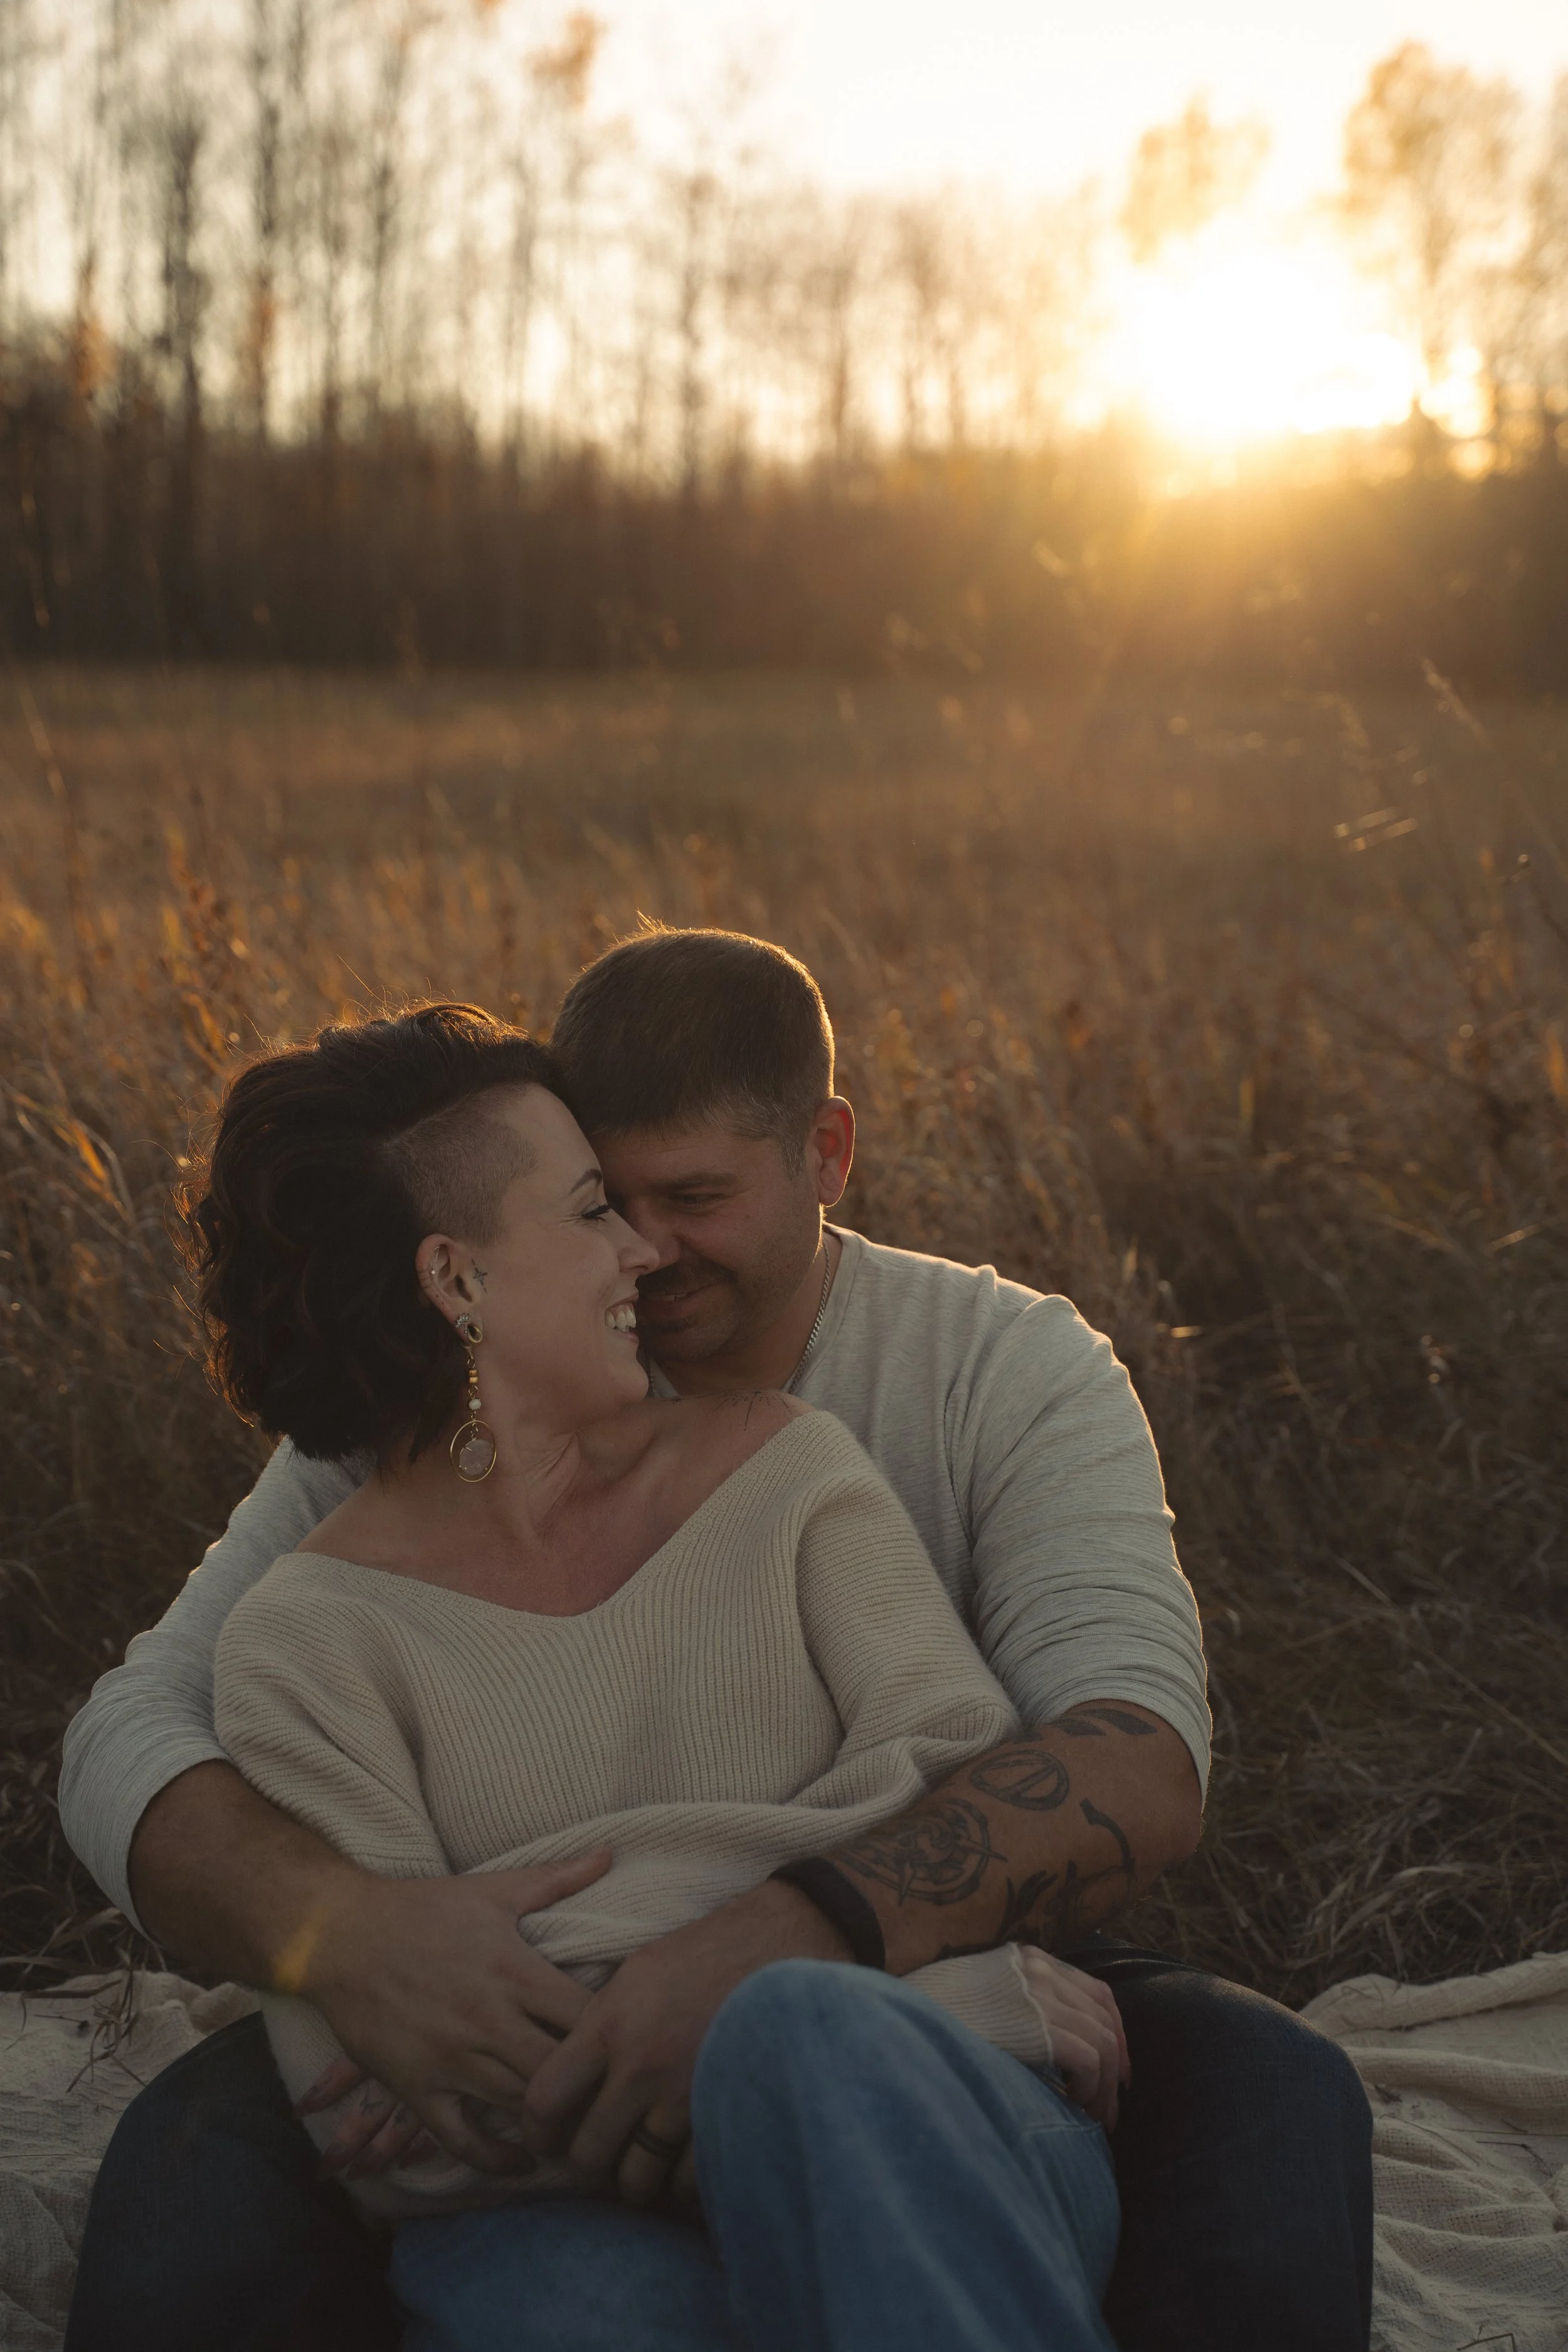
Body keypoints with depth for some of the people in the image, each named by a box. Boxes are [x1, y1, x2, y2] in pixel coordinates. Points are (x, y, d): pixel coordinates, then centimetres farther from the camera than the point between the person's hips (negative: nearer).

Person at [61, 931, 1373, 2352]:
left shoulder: (1014, 1371, -8)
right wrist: (326, 1920, -36)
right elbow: (134, 1737, -11)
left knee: (1275, 2109, -28)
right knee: (189, 2181, -29)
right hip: (541, 2026, 0)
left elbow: (1142, 1772, -24)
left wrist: (787, 1936, -43)